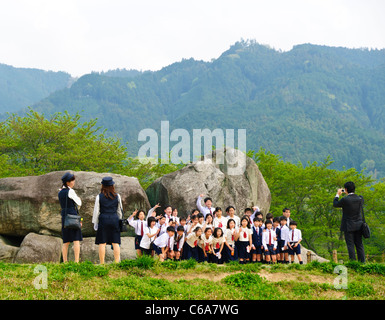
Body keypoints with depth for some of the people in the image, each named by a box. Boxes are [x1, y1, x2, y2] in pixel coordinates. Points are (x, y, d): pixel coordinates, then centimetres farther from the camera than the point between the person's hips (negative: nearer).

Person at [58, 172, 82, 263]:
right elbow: (78, 203, -3)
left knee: (66, 242, 9)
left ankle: (65, 261, 6)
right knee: (76, 240, -6)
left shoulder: (60, 192, 13)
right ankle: (76, 261, -11)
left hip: (64, 216, 7)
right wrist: (79, 199, 17)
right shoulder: (70, 191, -9)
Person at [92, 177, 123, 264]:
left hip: (103, 220, -2)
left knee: (102, 243, 0)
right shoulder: (117, 196, 5)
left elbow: (96, 211, 1)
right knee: (115, 243, 3)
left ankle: (102, 263, -1)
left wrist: (95, 223, 8)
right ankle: (117, 262, -1)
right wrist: (119, 221, 23)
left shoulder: (99, 197, -1)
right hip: (115, 219, 2)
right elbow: (119, 210, 12)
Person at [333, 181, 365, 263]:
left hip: (348, 227, -5)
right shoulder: (360, 199, -2)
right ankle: (362, 262, 7)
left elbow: (335, 204, 0)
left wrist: (338, 194, 17)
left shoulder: (345, 200, -16)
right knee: (359, 244, 9)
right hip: (358, 225, 5)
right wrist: (348, 194, 23)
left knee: (350, 245, -2)